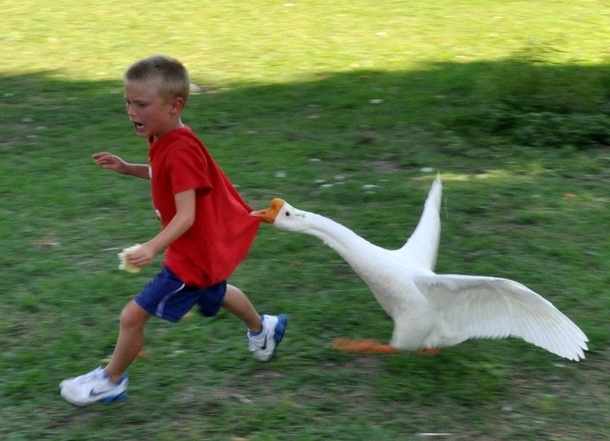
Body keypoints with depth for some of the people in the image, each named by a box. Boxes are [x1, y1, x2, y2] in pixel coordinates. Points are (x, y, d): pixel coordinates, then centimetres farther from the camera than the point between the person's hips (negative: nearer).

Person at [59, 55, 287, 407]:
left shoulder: (180, 152, -30)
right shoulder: (167, 140, -1)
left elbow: (186, 216, -35)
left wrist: (152, 248, -48)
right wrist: (128, 169, 6)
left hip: (196, 253, -10)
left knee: (133, 316, -7)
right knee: (215, 292, 37)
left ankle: (112, 381, 14)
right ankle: (262, 329, 61)